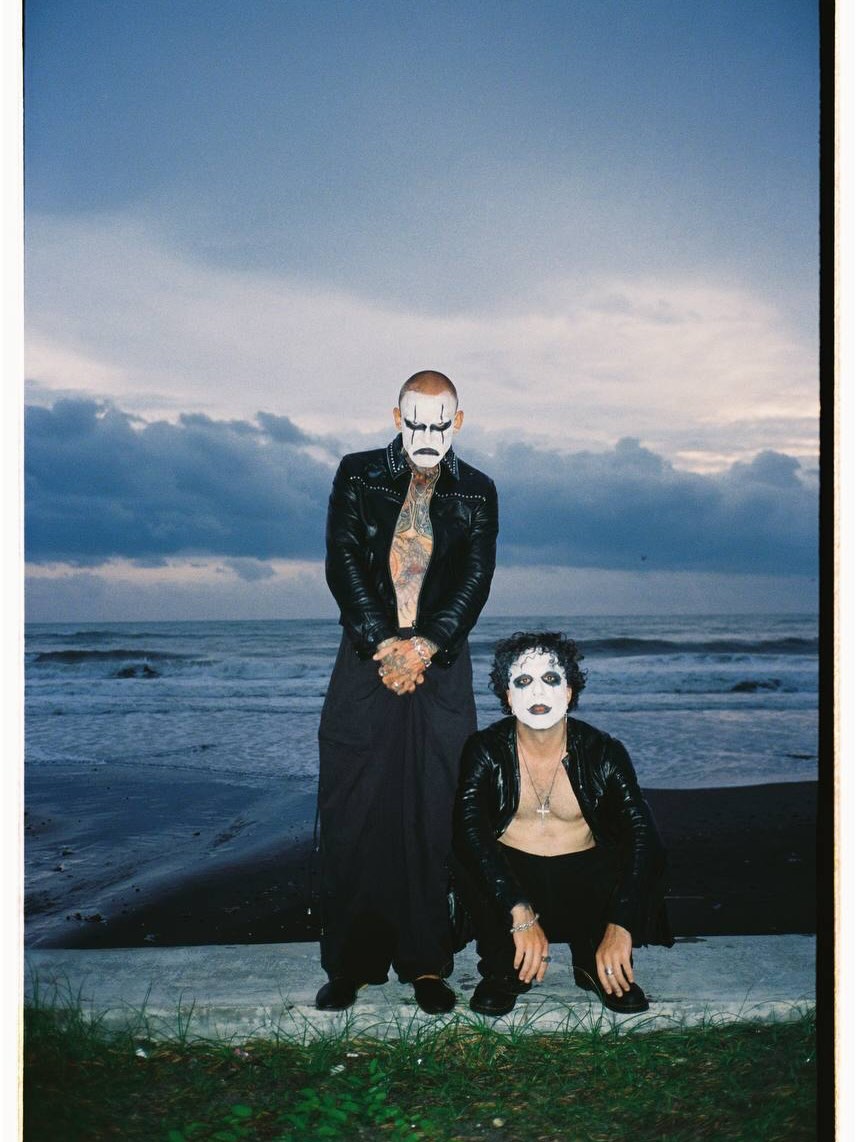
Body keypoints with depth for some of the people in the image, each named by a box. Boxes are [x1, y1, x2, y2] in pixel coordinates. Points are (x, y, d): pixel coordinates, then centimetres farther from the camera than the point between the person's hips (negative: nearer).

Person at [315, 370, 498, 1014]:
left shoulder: (477, 493, 10)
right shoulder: (358, 475, 8)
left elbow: (476, 577, 0)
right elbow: (343, 560, -2)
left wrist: (425, 644, -14)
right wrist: (382, 641, -13)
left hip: (441, 668, 0)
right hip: (367, 662, 0)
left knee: (434, 816, 1)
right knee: (353, 813, 0)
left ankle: (427, 965, 12)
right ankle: (350, 965, 11)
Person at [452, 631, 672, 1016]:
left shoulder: (604, 753, -9)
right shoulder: (486, 750, -11)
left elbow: (641, 833, -21)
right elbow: (469, 829, -27)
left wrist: (619, 928, -34)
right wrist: (520, 915, -39)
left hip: (585, 887, 1)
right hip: (507, 879, 0)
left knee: (650, 856, -26)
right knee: (465, 855, -30)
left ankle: (595, 962, 0)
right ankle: (503, 967, -5)